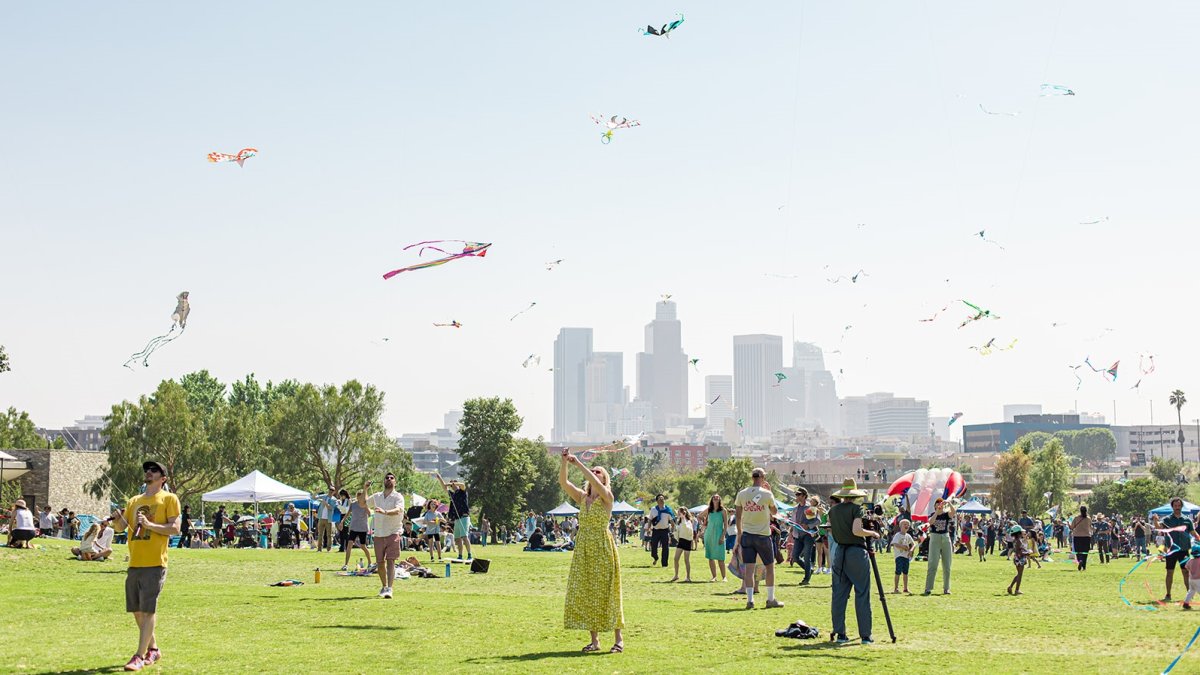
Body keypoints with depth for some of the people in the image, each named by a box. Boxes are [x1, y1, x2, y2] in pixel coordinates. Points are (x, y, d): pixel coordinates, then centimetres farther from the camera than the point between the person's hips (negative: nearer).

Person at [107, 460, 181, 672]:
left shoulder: (169, 499, 0)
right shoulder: (134, 501, 18)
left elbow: (175, 528, -9)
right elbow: (123, 526, 11)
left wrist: (149, 524, -19)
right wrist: (118, 519, -11)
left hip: (154, 564, -6)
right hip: (134, 563, 6)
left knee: (148, 610, -9)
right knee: (137, 610, 10)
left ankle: (140, 656, -9)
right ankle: (153, 649, 25)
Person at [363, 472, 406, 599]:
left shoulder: (398, 497, -4)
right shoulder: (377, 496, 13)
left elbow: (398, 510, -23)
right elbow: (362, 504, 22)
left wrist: (385, 512, -41)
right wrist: (365, 490, 6)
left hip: (393, 533, -5)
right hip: (379, 534, 5)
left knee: (390, 561, -14)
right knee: (380, 563, 10)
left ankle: (389, 589, -19)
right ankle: (384, 586, 28)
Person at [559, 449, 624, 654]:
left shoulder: (607, 497, -4)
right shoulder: (582, 497, 10)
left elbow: (596, 484, -24)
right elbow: (563, 482, -1)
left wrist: (578, 464, -24)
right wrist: (564, 462, -15)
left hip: (602, 548, -6)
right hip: (583, 549, 6)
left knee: (606, 593, -4)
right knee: (585, 594, 4)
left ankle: (618, 639, 4)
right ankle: (594, 640, 12)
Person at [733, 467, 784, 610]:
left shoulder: (742, 494, 1)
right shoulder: (767, 494, -8)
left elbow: (738, 517, 5)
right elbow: (775, 512, 9)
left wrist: (739, 534, 15)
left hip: (747, 535, 3)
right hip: (763, 535, -3)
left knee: (749, 568, 2)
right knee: (769, 567, 11)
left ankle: (750, 599, -4)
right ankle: (771, 599, 14)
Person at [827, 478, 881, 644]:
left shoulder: (833, 510, 8)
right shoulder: (857, 508, -8)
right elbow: (856, 531, -19)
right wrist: (872, 533, -3)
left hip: (840, 552, 5)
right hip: (857, 553, -5)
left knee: (839, 595, 7)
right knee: (862, 595, -1)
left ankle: (839, 634, 5)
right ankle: (865, 635, -1)